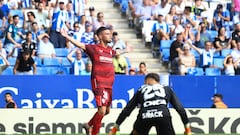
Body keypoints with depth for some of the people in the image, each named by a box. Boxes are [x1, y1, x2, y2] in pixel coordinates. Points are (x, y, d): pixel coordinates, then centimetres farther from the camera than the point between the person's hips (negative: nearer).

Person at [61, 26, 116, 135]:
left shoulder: (110, 50, 14)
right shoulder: (94, 49, -5)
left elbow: (117, 53, 38)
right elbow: (80, 45, -15)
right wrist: (67, 37, -28)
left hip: (109, 85, 7)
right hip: (99, 84, -7)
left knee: (107, 110, 15)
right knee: (102, 110, -14)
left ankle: (89, 125, 35)